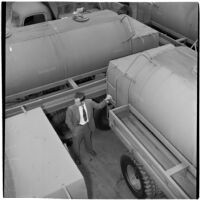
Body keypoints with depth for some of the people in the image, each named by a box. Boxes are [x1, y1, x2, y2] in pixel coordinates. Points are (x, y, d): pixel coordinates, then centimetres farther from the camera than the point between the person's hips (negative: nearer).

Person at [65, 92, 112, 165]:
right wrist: (74, 130, -14)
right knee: (76, 143, 21)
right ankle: (77, 157, 54)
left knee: (88, 139, 32)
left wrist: (106, 100, -19)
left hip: (88, 125, 3)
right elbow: (68, 121, -17)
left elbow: (98, 106, -6)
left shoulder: (89, 102, -25)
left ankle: (90, 149, 67)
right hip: (78, 127, -3)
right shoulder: (71, 109, -33)